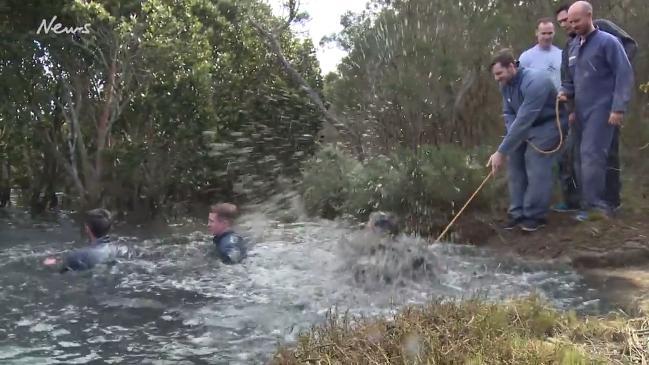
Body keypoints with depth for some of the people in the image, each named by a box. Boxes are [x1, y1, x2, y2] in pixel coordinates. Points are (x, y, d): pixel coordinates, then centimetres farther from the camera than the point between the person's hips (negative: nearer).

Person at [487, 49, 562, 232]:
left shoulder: (534, 82, -33)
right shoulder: (506, 85, -6)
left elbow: (523, 121, -38)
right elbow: (508, 114, 2)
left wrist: (501, 152, -38)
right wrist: (513, 135, -21)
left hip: (547, 125, -8)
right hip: (525, 127, 8)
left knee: (536, 167, -18)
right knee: (514, 163, -2)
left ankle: (535, 215, -6)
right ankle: (518, 213, 3)